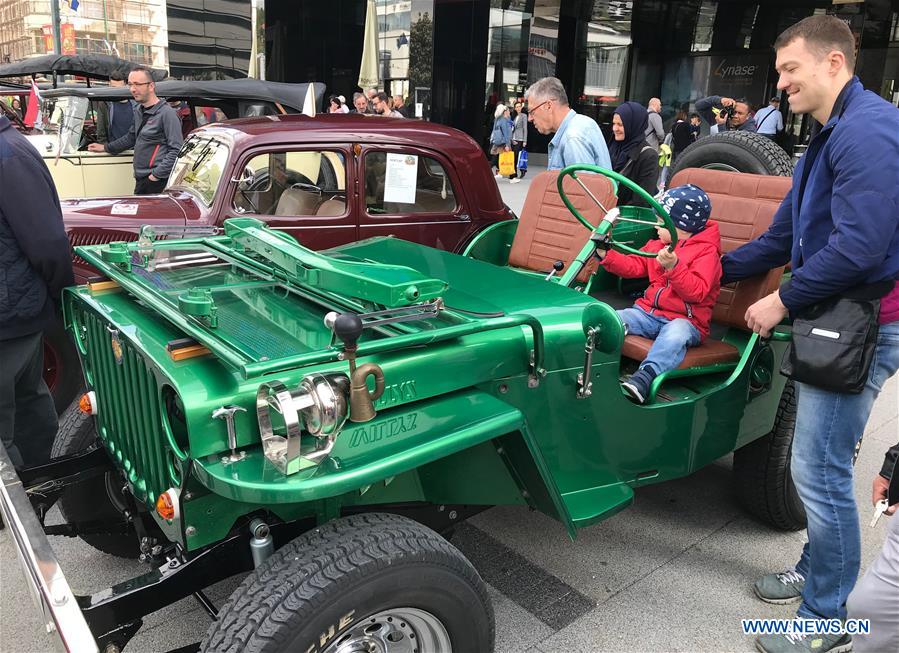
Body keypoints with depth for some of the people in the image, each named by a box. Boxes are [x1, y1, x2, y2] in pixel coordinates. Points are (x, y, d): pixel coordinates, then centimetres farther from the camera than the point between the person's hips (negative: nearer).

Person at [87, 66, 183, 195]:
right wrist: (105, 148, 35)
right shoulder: (138, 110, 17)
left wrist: (157, 175, -18)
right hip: (141, 180, 8)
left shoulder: (167, 113, -11)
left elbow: (176, 150, -16)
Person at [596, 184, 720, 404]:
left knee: (675, 334, -40)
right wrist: (605, 254, 9)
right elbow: (634, 265, 21)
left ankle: (645, 377, -57)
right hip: (649, 311, 7)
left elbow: (697, 292, -18)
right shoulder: (658, 244, 17)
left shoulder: (707, 251, -6)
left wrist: (674, 267, -30)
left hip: (686, 319, -6)